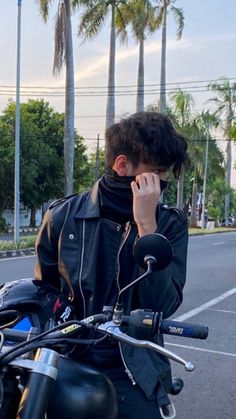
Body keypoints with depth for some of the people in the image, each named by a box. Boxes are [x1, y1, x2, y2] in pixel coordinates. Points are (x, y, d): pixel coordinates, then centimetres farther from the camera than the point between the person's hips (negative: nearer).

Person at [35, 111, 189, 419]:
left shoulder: (170, 223, -5)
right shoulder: (63, 216, -4)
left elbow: (162, 305, -16)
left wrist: (146, 226, -22)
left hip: (134, 374, 0)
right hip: (68, 369, 1)